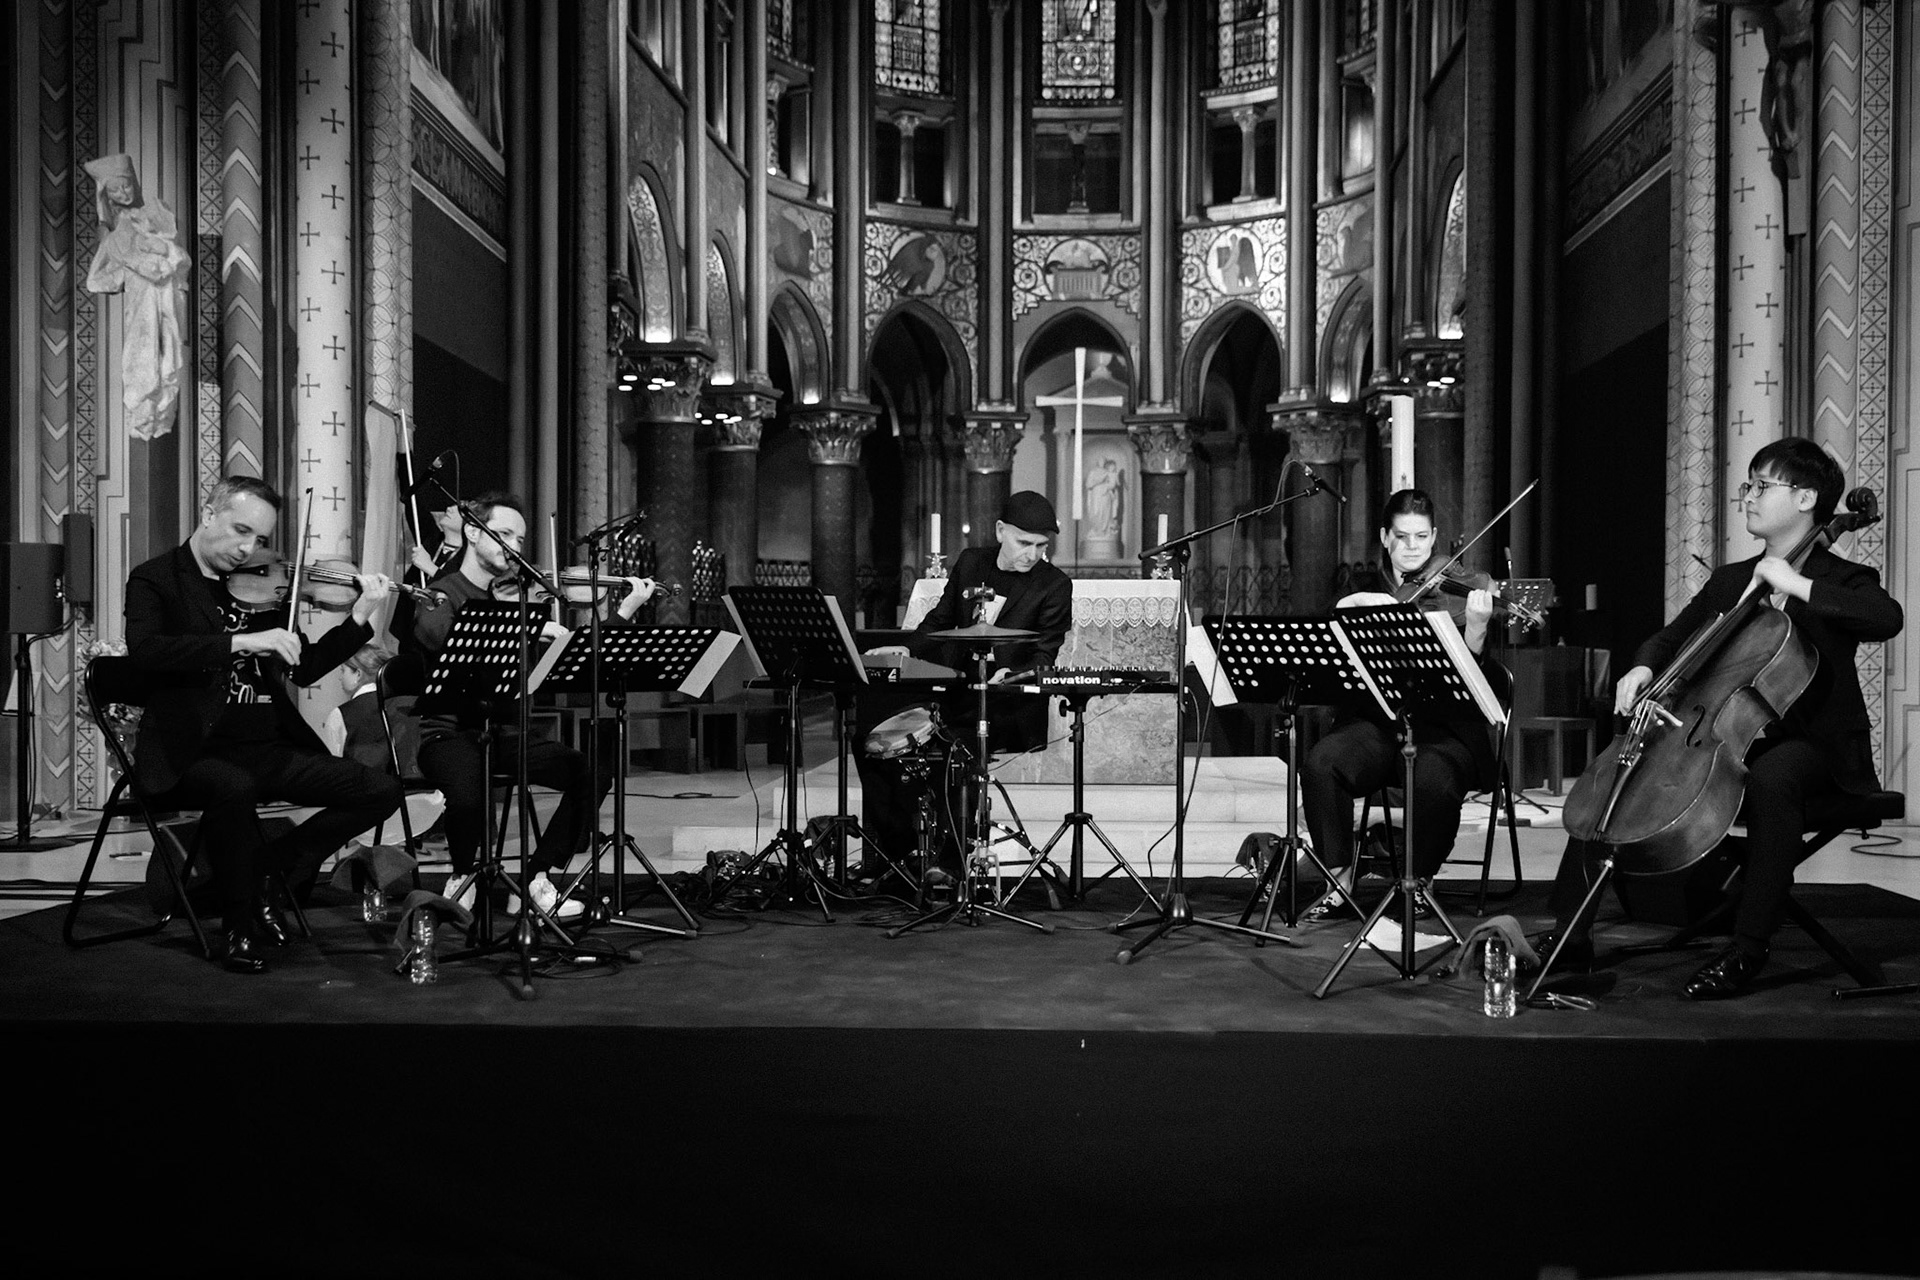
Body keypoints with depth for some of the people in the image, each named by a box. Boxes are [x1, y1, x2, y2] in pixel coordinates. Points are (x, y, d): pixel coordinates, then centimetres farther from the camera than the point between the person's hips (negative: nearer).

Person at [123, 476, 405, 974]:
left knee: (382, 789, -8)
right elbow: (144, 650, -20)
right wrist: (243, 641, -29)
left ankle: (264, 872, 5)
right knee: (234, 788, -39)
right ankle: (241, 927, -13)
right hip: (195, 752, -6)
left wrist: (360, 616, 1)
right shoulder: (155, 579, 0)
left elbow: (304, 668, 14)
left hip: (268, 747, 6)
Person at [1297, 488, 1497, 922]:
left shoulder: (1455, 590, 6)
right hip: (1374, 720, 2)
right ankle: (1340, 884, -14)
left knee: (1434, 782, -34)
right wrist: (1357, 602, -18)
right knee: (1320, 765, -28)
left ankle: (1419, 883, -7)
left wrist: (1477, 625, -25)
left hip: (1442, 727, -2)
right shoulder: (1365, 586, 16)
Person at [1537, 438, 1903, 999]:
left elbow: (1888, 618, -24)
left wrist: (1797, 585, -24)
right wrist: (1643, 668, -3)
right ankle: (1570, 934, -8)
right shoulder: (1728, 581, 17)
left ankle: (1748, 950, -33)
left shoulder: (1842, 579, -2)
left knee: (1771, 780, -41)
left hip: (1811, 743, -6)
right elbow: (1673, 637, 19)